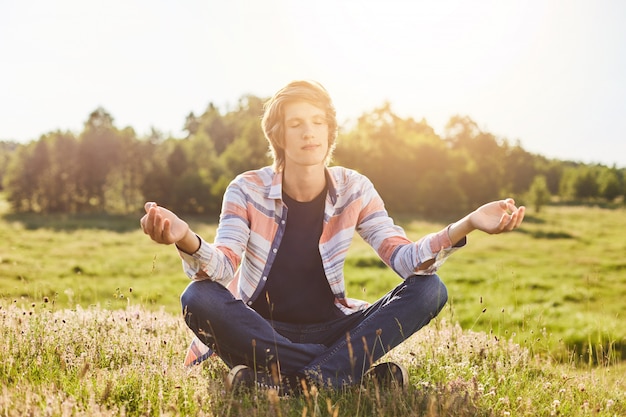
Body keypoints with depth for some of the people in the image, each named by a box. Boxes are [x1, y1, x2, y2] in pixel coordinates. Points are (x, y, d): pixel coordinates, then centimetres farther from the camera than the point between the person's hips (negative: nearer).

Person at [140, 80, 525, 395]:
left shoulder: (354, 189, -3)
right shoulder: (248, 190, -9)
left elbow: (406, 259, -14)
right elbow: (223, 270, -23)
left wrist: (466, 225, -31)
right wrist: (186, 240, -46)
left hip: (329, 330, 2)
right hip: (261, 331, -2)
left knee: (429, 290, -19)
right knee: (200, 298, -33)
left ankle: (288, 382, -32)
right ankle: (362, 373, -29)